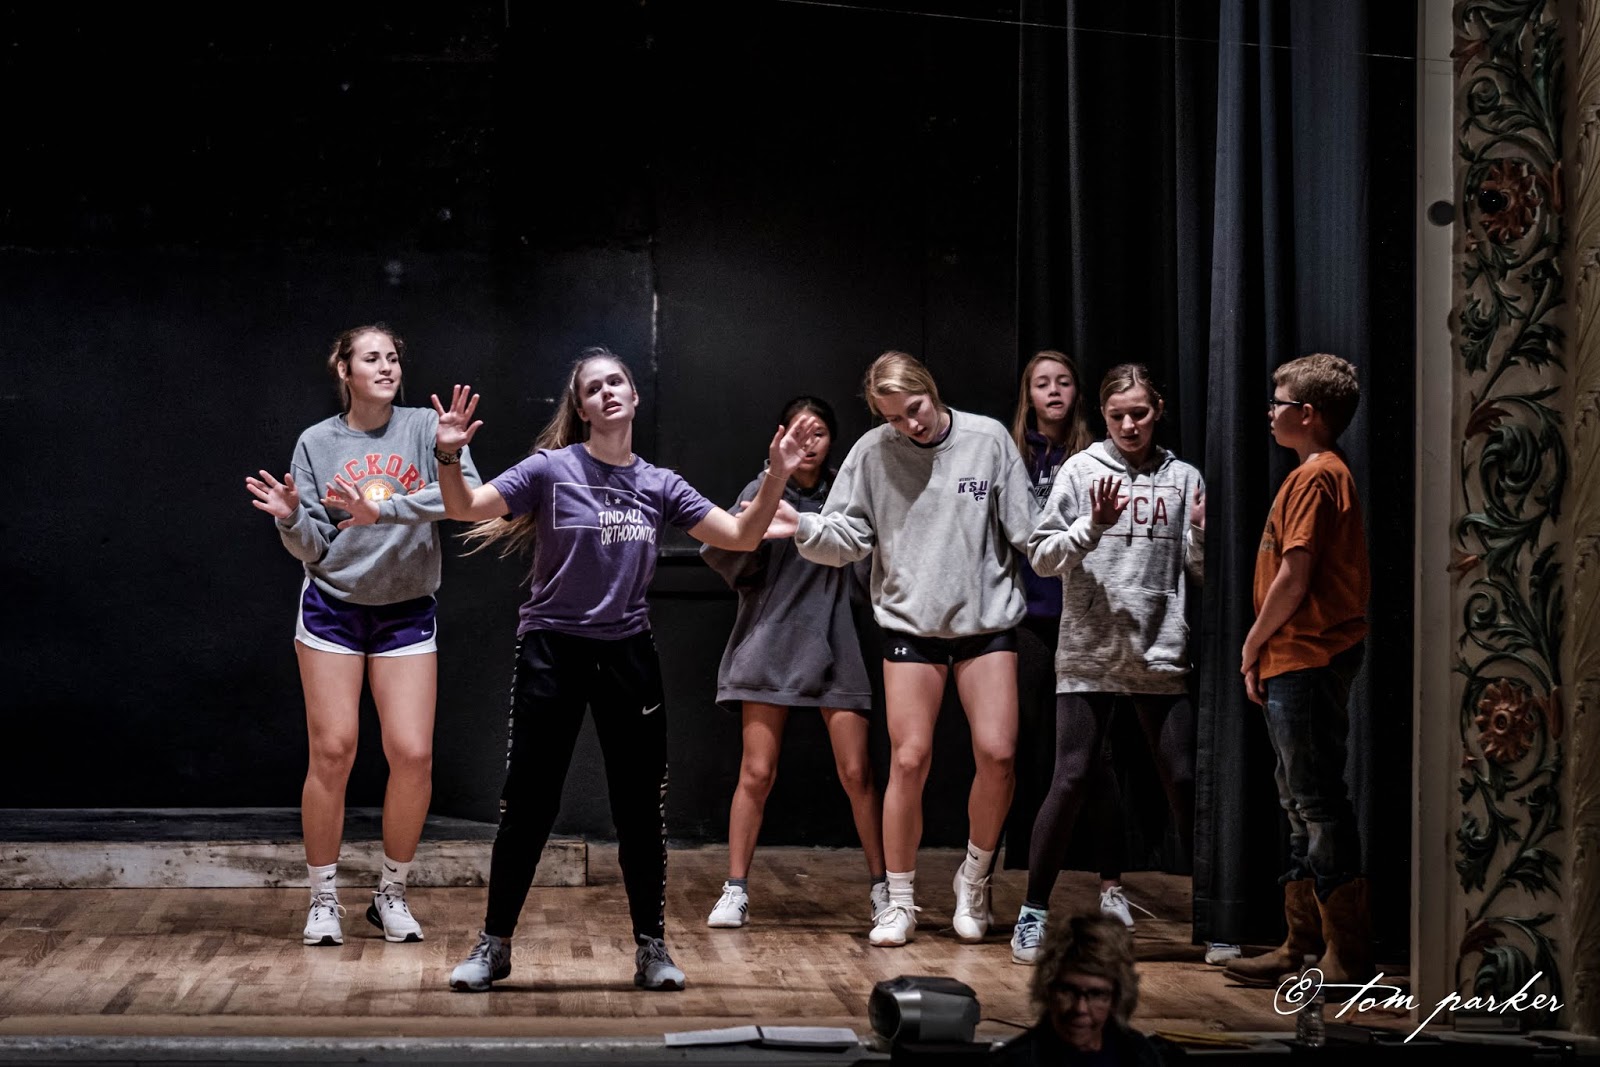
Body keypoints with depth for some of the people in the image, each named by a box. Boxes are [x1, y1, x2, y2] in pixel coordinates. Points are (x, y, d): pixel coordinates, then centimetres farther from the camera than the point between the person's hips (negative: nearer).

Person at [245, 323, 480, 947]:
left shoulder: (424, 428, -1)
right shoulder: (317, 443, 1)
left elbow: (467, 492, -20)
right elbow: (312, 548, 1)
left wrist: (385, 508, -28)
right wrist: (291, 517, -21)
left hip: (407, 613, 0)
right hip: (333, 609, 0)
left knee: (412, 754, -6)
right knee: (332, 753, -3)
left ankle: (392, 893, 13)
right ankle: (323, 900, 10)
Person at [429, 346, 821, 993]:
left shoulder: (659, 486, 6)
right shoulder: (551, 470, -4)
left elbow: (740, 536, 7)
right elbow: (465, 509, -10)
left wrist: (776, 479, -5)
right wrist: (449, 457, -28)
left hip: (628, 655, 3)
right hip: (552, 651, -3)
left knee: (641, 807, 5)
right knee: (527, 805, 0)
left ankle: (651, 947, 17)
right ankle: (494, 945, 12)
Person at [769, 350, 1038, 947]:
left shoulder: (989, 439, -2)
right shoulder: (873, 453, -2)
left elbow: (1026, 529, 1)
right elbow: (847, 538, -2)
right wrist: (801, 529, -19)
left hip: (987, 621, 0)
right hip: (910, 624, 0)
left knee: (997, 753, -8)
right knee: (909, 761, -1)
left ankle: (974, 877, 16)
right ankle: (900, 902, 12)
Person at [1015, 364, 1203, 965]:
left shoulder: (1183, 479, 8)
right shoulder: (1082, 471, 1)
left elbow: (1201, 573, 10)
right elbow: (1042, 556, -2)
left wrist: (1204, 534, -10)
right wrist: (1093, 526, -17)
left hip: (1162, 655, 2)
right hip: (1089, 653, -2)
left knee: (1184, 780, 2)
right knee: (1072, 778, -6)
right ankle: (1034, 911, 4)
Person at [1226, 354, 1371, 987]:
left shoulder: (1315, 477, -14)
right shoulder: (1327, 473, 17)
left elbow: (1293, 580, -18)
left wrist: (1253, 644, -6)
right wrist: (1265, 652, 14)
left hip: (1307, 664, -11)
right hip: (1298, 665, 11)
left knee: (1318, 805, -8)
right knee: (1302, 806, 15)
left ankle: (1348, 958, -5)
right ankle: (1304, 945, 22)